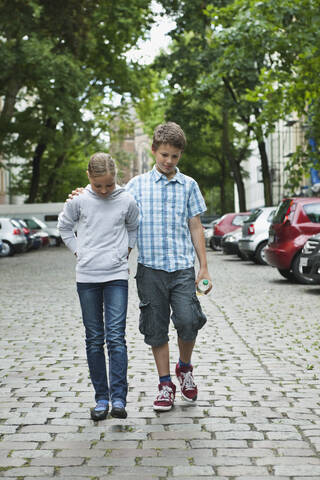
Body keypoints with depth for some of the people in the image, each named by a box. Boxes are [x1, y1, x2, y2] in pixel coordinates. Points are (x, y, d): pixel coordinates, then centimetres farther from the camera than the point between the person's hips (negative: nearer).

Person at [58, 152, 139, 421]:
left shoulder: (127, 202, -2)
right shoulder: (78, 201, -2)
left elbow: (135, 228, 18)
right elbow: (64, 227, 15)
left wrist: (125, 253, 10)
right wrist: (79, 253, 6)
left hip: (117, 277, -1)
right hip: (86, 278, 1)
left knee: (116, 336, -10)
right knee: (94, 339, 6)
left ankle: (119, 399, -8)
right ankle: (101, 398, 13)